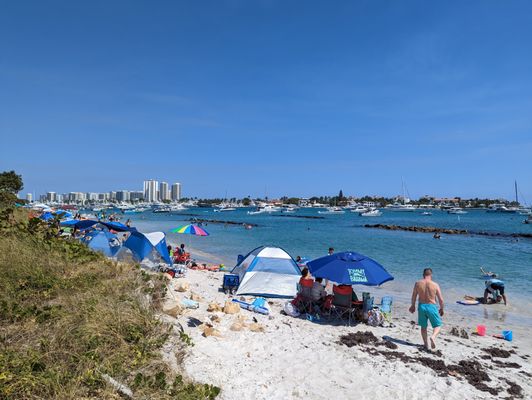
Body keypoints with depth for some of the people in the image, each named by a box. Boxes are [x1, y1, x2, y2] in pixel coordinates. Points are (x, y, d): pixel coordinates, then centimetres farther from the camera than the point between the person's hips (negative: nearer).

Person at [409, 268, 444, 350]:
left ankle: (426, 345, 21)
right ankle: (433, 337, -14)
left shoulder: (418, 283, -2)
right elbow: (441, 299, -4)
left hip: (421, 306, 2)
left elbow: (413, 296, 7)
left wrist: (413, 306, 23)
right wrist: (441, 309, 14)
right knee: (438, 325, 14)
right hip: (431, 307, -2)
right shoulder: (435, 285, -7)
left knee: (423, 326, 17)